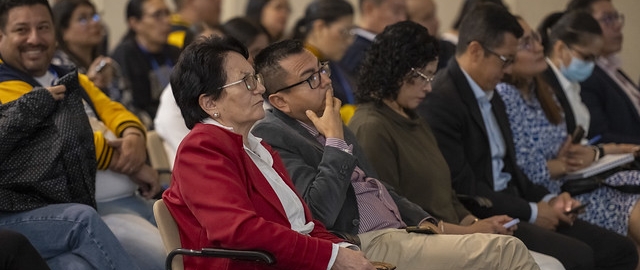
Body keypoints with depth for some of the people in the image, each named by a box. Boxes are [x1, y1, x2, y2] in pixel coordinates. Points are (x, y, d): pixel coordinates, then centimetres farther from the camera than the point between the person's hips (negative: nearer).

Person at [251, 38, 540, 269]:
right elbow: (320, 212, -20)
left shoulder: (325, 126, 18)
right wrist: (336, 142, -12)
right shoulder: (272, 136, -9)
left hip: (400, 232, 9)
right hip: (366, 246, -9)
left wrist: (422, 220, 10)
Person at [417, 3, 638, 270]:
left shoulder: (491, 99, 16)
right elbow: (462, 187, -19)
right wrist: (531, 212, -12)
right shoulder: (439, 102, -15)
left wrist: (546, 199, 4)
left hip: (511, 210, 10)